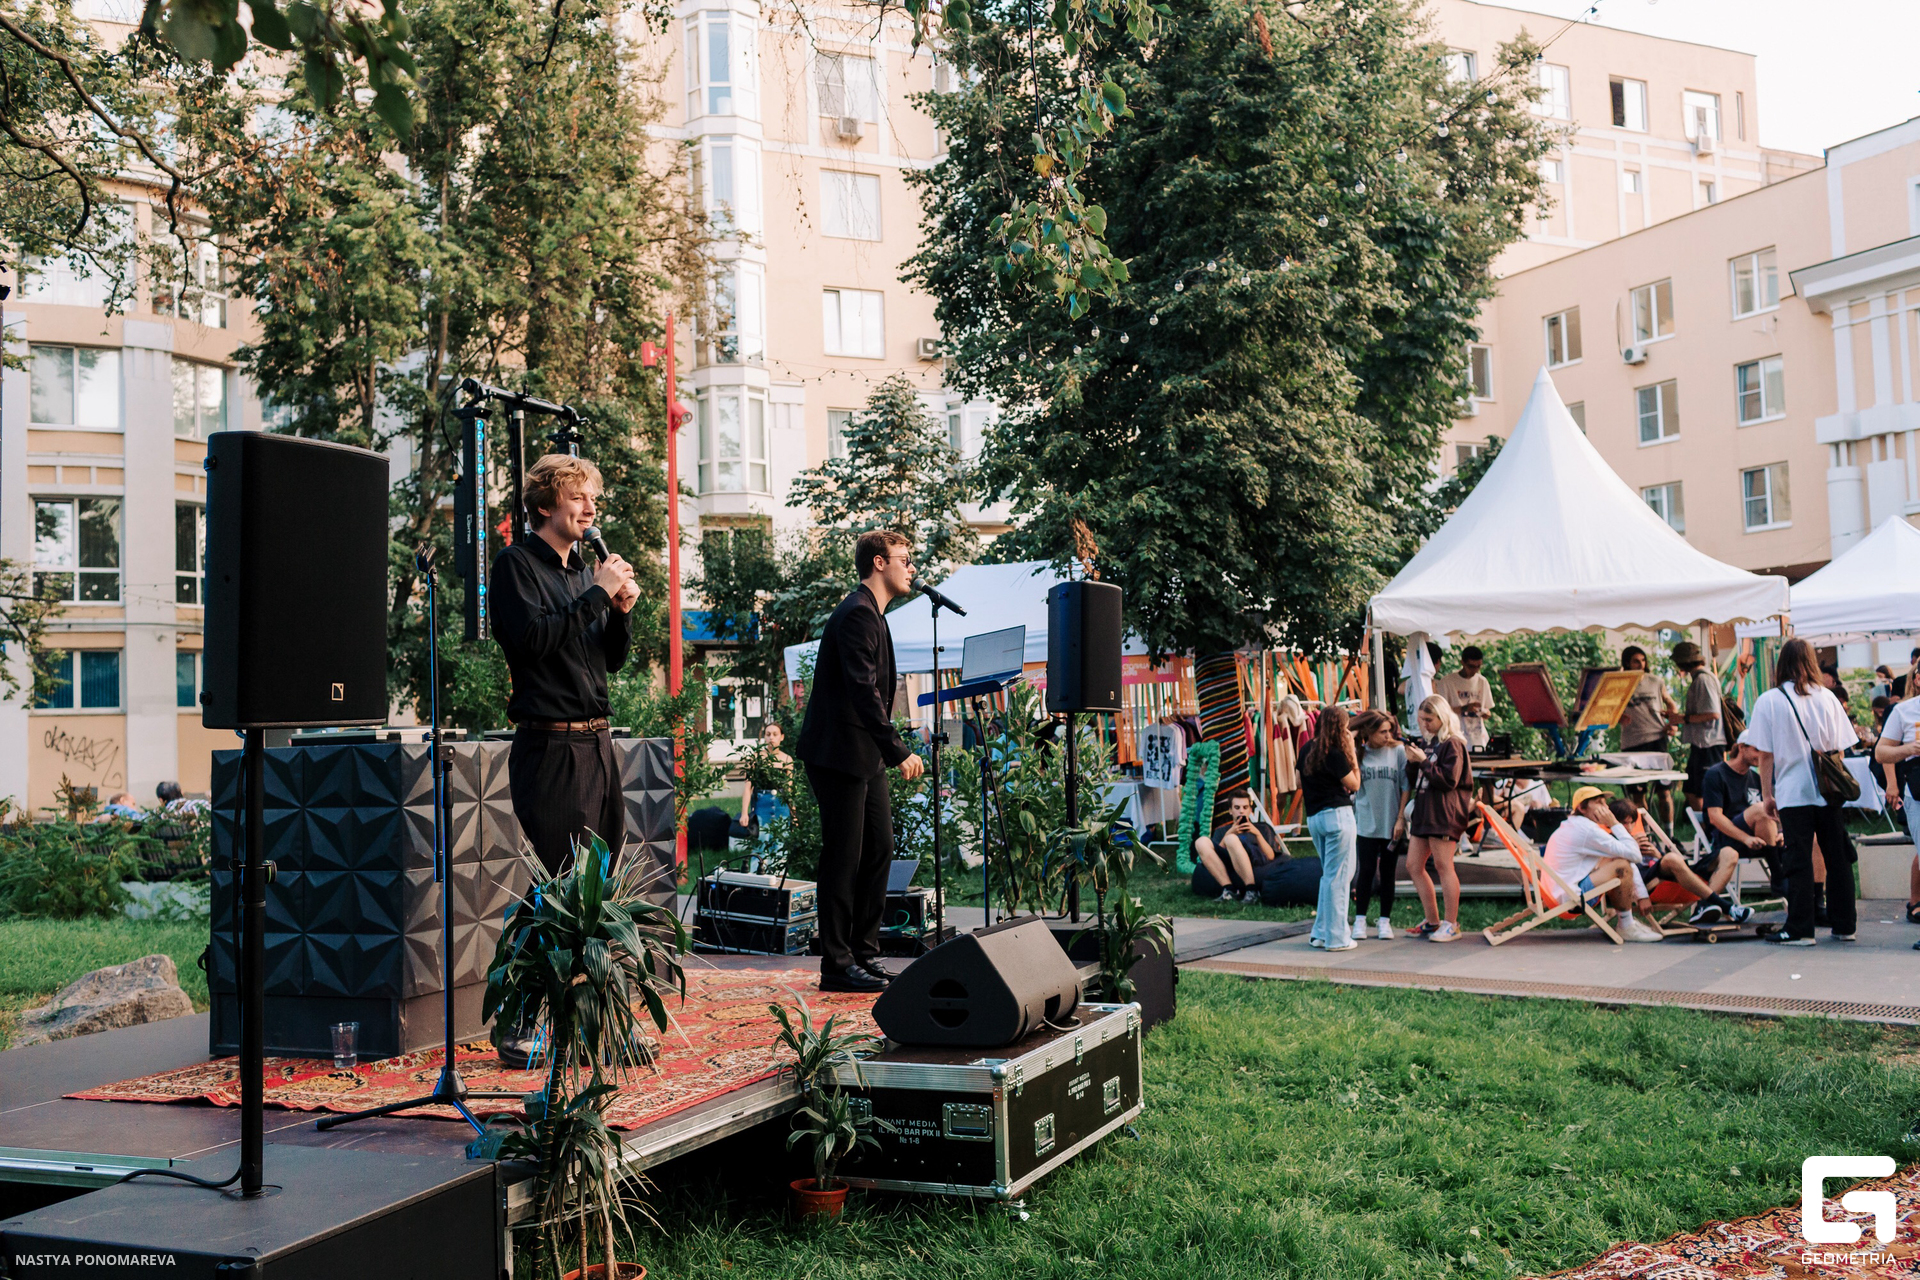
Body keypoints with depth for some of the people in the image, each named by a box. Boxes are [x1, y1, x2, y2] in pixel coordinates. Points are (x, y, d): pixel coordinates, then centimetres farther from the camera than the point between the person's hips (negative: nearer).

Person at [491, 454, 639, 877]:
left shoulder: (584, 571, 18)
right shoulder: (516, 563, -3)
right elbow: (532, 640, -18)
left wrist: (620, 611, 1)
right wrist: (598, 594, -13)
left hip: (598, 742, 8)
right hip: (550, 746, -7)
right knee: (557, 884, -8)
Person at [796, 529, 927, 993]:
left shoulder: (872, 613, 18)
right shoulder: (858, 613, -16)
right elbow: (864, 691, -24)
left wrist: (890, 751, 18)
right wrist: (899, 751, -25)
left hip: (865, 757, 11)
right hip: (841, 754, -10)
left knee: (879, 849, 12)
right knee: (843, 859, -5)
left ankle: (864, 954, 21)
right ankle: (837, 966, 2)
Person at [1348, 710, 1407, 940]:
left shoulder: (1398, 751, -1)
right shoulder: (1359, 753, 0)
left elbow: (1405, 787, 1)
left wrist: (1400, 819, -5)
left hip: (1391, 824, 0)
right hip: (1366, 824, 0)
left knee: (1387, 873, 8)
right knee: (1366, 872, 2)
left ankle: (1385, 920, 17)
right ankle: (1360, 920, 12)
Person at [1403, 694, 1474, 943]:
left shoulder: (1452, 745, -8)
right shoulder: (1426, 742, 15)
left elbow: (1449, 780, -16)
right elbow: (1413, 780, 17)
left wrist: (1423, 761, -17)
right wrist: (1412, 762, -2)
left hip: (1444, 813, -8)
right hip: (1423, 811, 9)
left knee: (1443, 865, -7)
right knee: (1413, 866, 7)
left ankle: (1451, 924, 0)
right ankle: (1432, 921, 15)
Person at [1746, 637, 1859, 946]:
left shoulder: (1769, 701, -4)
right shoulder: (1826, 697, 4)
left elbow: (1765, 755, -4)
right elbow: (1840, 748, 7)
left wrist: (1767, 794, 3)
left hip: (1793, 793, -3)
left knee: (1799, 861, 0)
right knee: (1838, 858, 10)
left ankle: (1800, 929, 1)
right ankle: (1844, 926, 15)